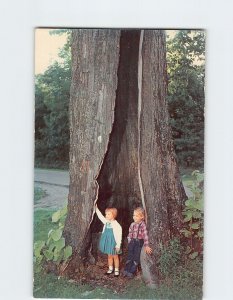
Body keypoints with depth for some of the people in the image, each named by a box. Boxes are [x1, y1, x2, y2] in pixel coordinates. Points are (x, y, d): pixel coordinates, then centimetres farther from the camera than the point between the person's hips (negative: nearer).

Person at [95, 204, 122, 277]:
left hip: (114, 243, -6)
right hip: (107, 243, 6)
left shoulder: (116, 225, -20)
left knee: (115, 257, 9)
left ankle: (116, 270, 22)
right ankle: (110, 269, 31)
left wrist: (118, 245, -16)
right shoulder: (106, 222, -1)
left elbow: (119, 236, -17)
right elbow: (100, 216, 9)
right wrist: (96, 208, 4)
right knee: (109, 256, 17)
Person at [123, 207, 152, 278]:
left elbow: (145, 235, -21)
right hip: (132, 242, 5)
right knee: (129, 257, 8)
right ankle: (126, 270, 17)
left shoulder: (143, 225, -16)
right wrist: (129, 242, 6)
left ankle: (132, 272, 10)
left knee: (136, 258, 1)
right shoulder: (132, 225, 4)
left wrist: (146, 246, -26)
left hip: (139, 242, -5)